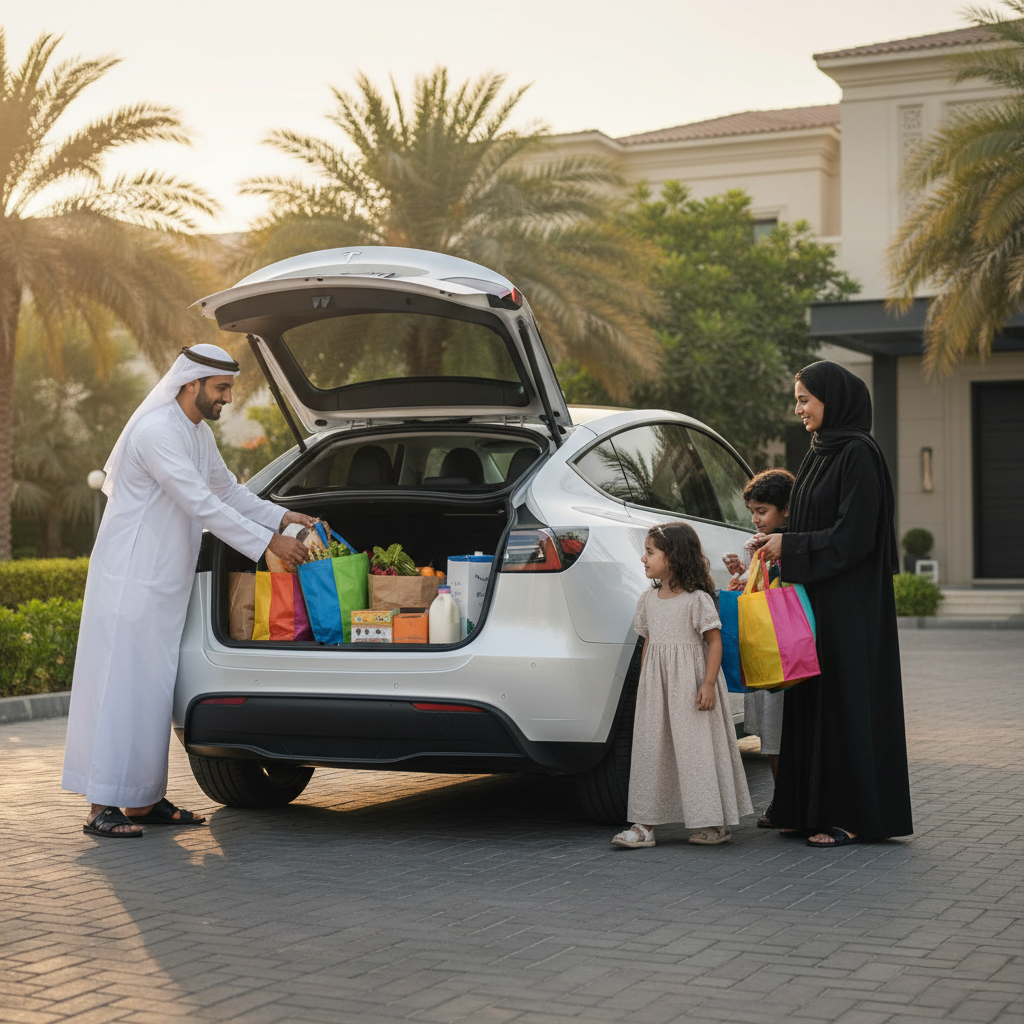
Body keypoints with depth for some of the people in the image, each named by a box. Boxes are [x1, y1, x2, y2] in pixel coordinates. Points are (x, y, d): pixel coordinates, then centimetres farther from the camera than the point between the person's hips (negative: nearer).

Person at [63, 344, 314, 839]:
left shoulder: (200, 435, 13)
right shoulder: (156, 431, -19)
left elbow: (228, 491, 22)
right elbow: (201, 505, -24)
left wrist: (282, 517, 9)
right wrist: (268, 543, -23)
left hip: (163, 585, 10)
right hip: (129, 580, -10)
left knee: (152, 691, 11)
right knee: (120, 687, -8)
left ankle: (144, 800, 16)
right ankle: (102, 807, -4)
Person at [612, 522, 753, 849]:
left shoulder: (697, 599, -10)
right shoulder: (648, 599, 10)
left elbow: (714, 641, -11)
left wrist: (708, 683, -19)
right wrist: (643, 685, 15)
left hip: (690, 683, -6)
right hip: (656, 685, 6)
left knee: (696, 746, -3)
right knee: (651, 747, 4)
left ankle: (715, 823, 9)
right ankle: (645, 824, 7)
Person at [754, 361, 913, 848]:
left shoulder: (859, 455, -14)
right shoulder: (819, 454, 15)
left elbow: (855, 534, -19)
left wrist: (790, 545, -15)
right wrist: (780, 544, 5)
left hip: (850, 602, -9)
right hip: (817, 597, 9)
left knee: (846, 695, -6)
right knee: (812, 697, 9)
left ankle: (852, 815, 0)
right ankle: (812, 809, 15)